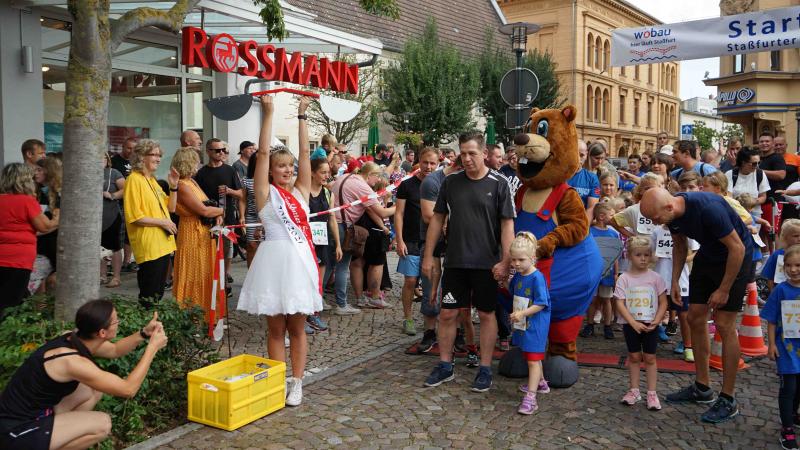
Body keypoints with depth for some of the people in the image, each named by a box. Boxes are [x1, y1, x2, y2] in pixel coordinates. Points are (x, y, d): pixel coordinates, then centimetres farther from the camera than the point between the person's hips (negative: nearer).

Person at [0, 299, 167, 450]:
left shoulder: (75, 339, -3)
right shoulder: (72, 361, -29)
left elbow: (115, 350, 15)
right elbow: (128, 389, -24)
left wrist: (144, 333, 0)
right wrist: (152, 347, -18)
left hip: (35, 411, 9)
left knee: (95, 391, 12)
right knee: (102, 424, -15)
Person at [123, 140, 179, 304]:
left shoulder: (152, 180, 15)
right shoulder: (134, 180, -11)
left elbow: (170, 208, 17)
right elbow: (134, 216, -19)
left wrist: (173, 187, 5)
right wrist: (162, 222, -17)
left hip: (163, 243, 9)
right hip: (148, 245, -9)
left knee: (159, 289, 16)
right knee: (149, 294, -1)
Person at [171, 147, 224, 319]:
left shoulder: (192, 181, 11)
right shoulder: (182, 186, -17)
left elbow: (206, 204, 14)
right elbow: (203, 210, -22)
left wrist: (217, 214, -6)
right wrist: (221, 211, -5)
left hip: (204, 233, 9)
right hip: (192, 233, -9)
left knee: (205, 275, 14)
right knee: (194, 277, -1)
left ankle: (203, 315, 23)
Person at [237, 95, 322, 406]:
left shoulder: (300, 191, 12)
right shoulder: (266, 192, 2)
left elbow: (305, 153, 9)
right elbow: (263, 152, -5)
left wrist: (302, 115, 9)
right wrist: (268, 113, -5)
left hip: (301, 259, 3)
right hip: (274, 259, -3)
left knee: (297, 327, 8)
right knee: (275, 328, 6)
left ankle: (296, 383, 16)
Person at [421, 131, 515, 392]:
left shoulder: (498, 184, -5)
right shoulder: (451, 182, 5)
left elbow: (507, 225, -7)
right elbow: (437, 219, 9)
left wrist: (505, 261, -14)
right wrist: (428, 256, 6)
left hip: (487, 263, -3)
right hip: (455, 261, 3)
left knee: (486, 315, 8)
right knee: (447, 314, 7)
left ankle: (485, 369, 20)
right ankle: (445, 366, 23)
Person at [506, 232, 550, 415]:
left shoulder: (537, 278, -20)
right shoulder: (517, 276, 4)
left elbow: (541, 304, -21)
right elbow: (512, 290, 25)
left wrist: (522, 313, -26)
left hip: (535, 325, -9)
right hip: (523, 324, 9)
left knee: (533, 359, -10)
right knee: (531, 357, 24)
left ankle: (530, 398, -11)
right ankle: (541, 383, 44)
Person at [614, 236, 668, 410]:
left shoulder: (655, 278, -3)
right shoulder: (624, 278, -7)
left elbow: (663, 302, 0)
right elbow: (619, 303, -10)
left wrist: (656, 321, -13)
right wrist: (633, 323, -18)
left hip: (650, 325, 0)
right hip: (630, 324, 0)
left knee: (649, 357, 6)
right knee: (634, 356, 10)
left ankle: (652, 393, 15)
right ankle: (634, 390, 21)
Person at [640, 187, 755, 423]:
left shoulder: (708, 208, -34)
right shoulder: (671, 212, -11)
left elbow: (737, 247, -25)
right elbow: (680, 246, 8)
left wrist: (724, 290, -19)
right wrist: (675, 280, 3)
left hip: (735, 257, -7)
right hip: (708, 255, 8)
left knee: (724, 325, -8)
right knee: (695, 318, 6)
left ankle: (728, 400, 3)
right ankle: (702, 389, 20)